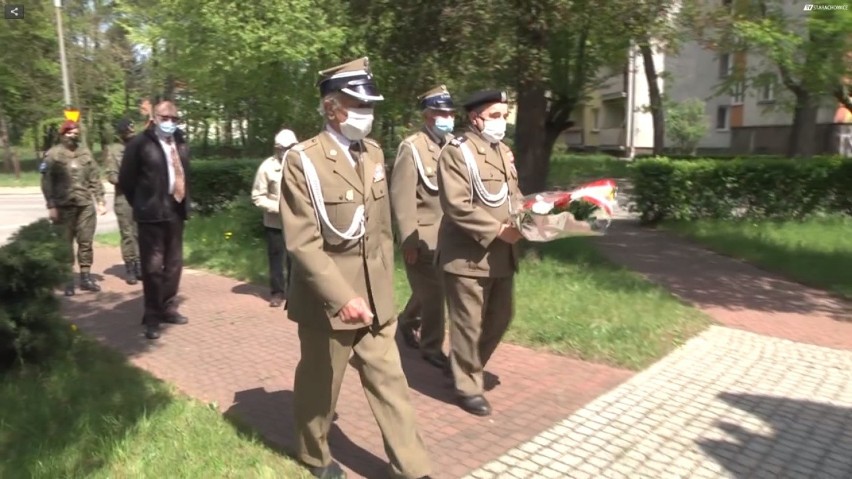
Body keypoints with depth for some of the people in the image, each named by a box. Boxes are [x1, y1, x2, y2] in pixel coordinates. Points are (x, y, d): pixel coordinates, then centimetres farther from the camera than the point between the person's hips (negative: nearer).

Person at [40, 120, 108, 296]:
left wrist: (101, 200, 7)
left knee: (86, 242, 7)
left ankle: (86, 276, 16)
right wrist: (51, 206, -11)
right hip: (63, 206, -3)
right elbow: (47, 182, -5)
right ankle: (67, 279, 12)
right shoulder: (53, 154, -2)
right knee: (65, 243, 3)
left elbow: (95, 178, 11)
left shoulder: (85, 152, 10)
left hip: (85, 204, 3)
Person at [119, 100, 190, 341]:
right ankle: (152, 317, 10)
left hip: (175, 212, 6)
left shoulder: (181, 144, 10)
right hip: (152, 214, -6)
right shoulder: (140, 143, -7)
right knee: (153, 266, -1)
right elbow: (126, 180, -4)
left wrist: (184, 202, 12)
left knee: (174, 264, 13)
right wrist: (141, 205, 1)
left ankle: (168, 308, 28)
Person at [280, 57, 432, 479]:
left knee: (390, 383, 10)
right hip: (327, 300, -5)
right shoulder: (302, 161, -14)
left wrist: (384, 286, 13)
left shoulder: (373, 153, 7)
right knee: (319, 385, 16)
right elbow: (302, 243, -20)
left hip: (375, 299, 5)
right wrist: (343, 298, -24)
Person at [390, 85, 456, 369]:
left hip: (448, 235, 6)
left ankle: (407, 321, 45)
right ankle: (431, 348, 19)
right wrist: (409, 240, -18)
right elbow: (401, 197, -15)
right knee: (432, 293, 2)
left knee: (430, 290, 19)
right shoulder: (411, 148, -12)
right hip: (422, 236, -6)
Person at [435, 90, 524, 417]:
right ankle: (468, 386, 21)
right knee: (468, 324, 4)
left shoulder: (503, 151, 14)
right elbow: (456, 206, -20)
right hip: (467, 254, -8)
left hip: (501, 254, 8)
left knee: (500, 318, 18)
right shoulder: (456, 152, -12)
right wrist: (497, 230, -20)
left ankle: (468, 367, 39)